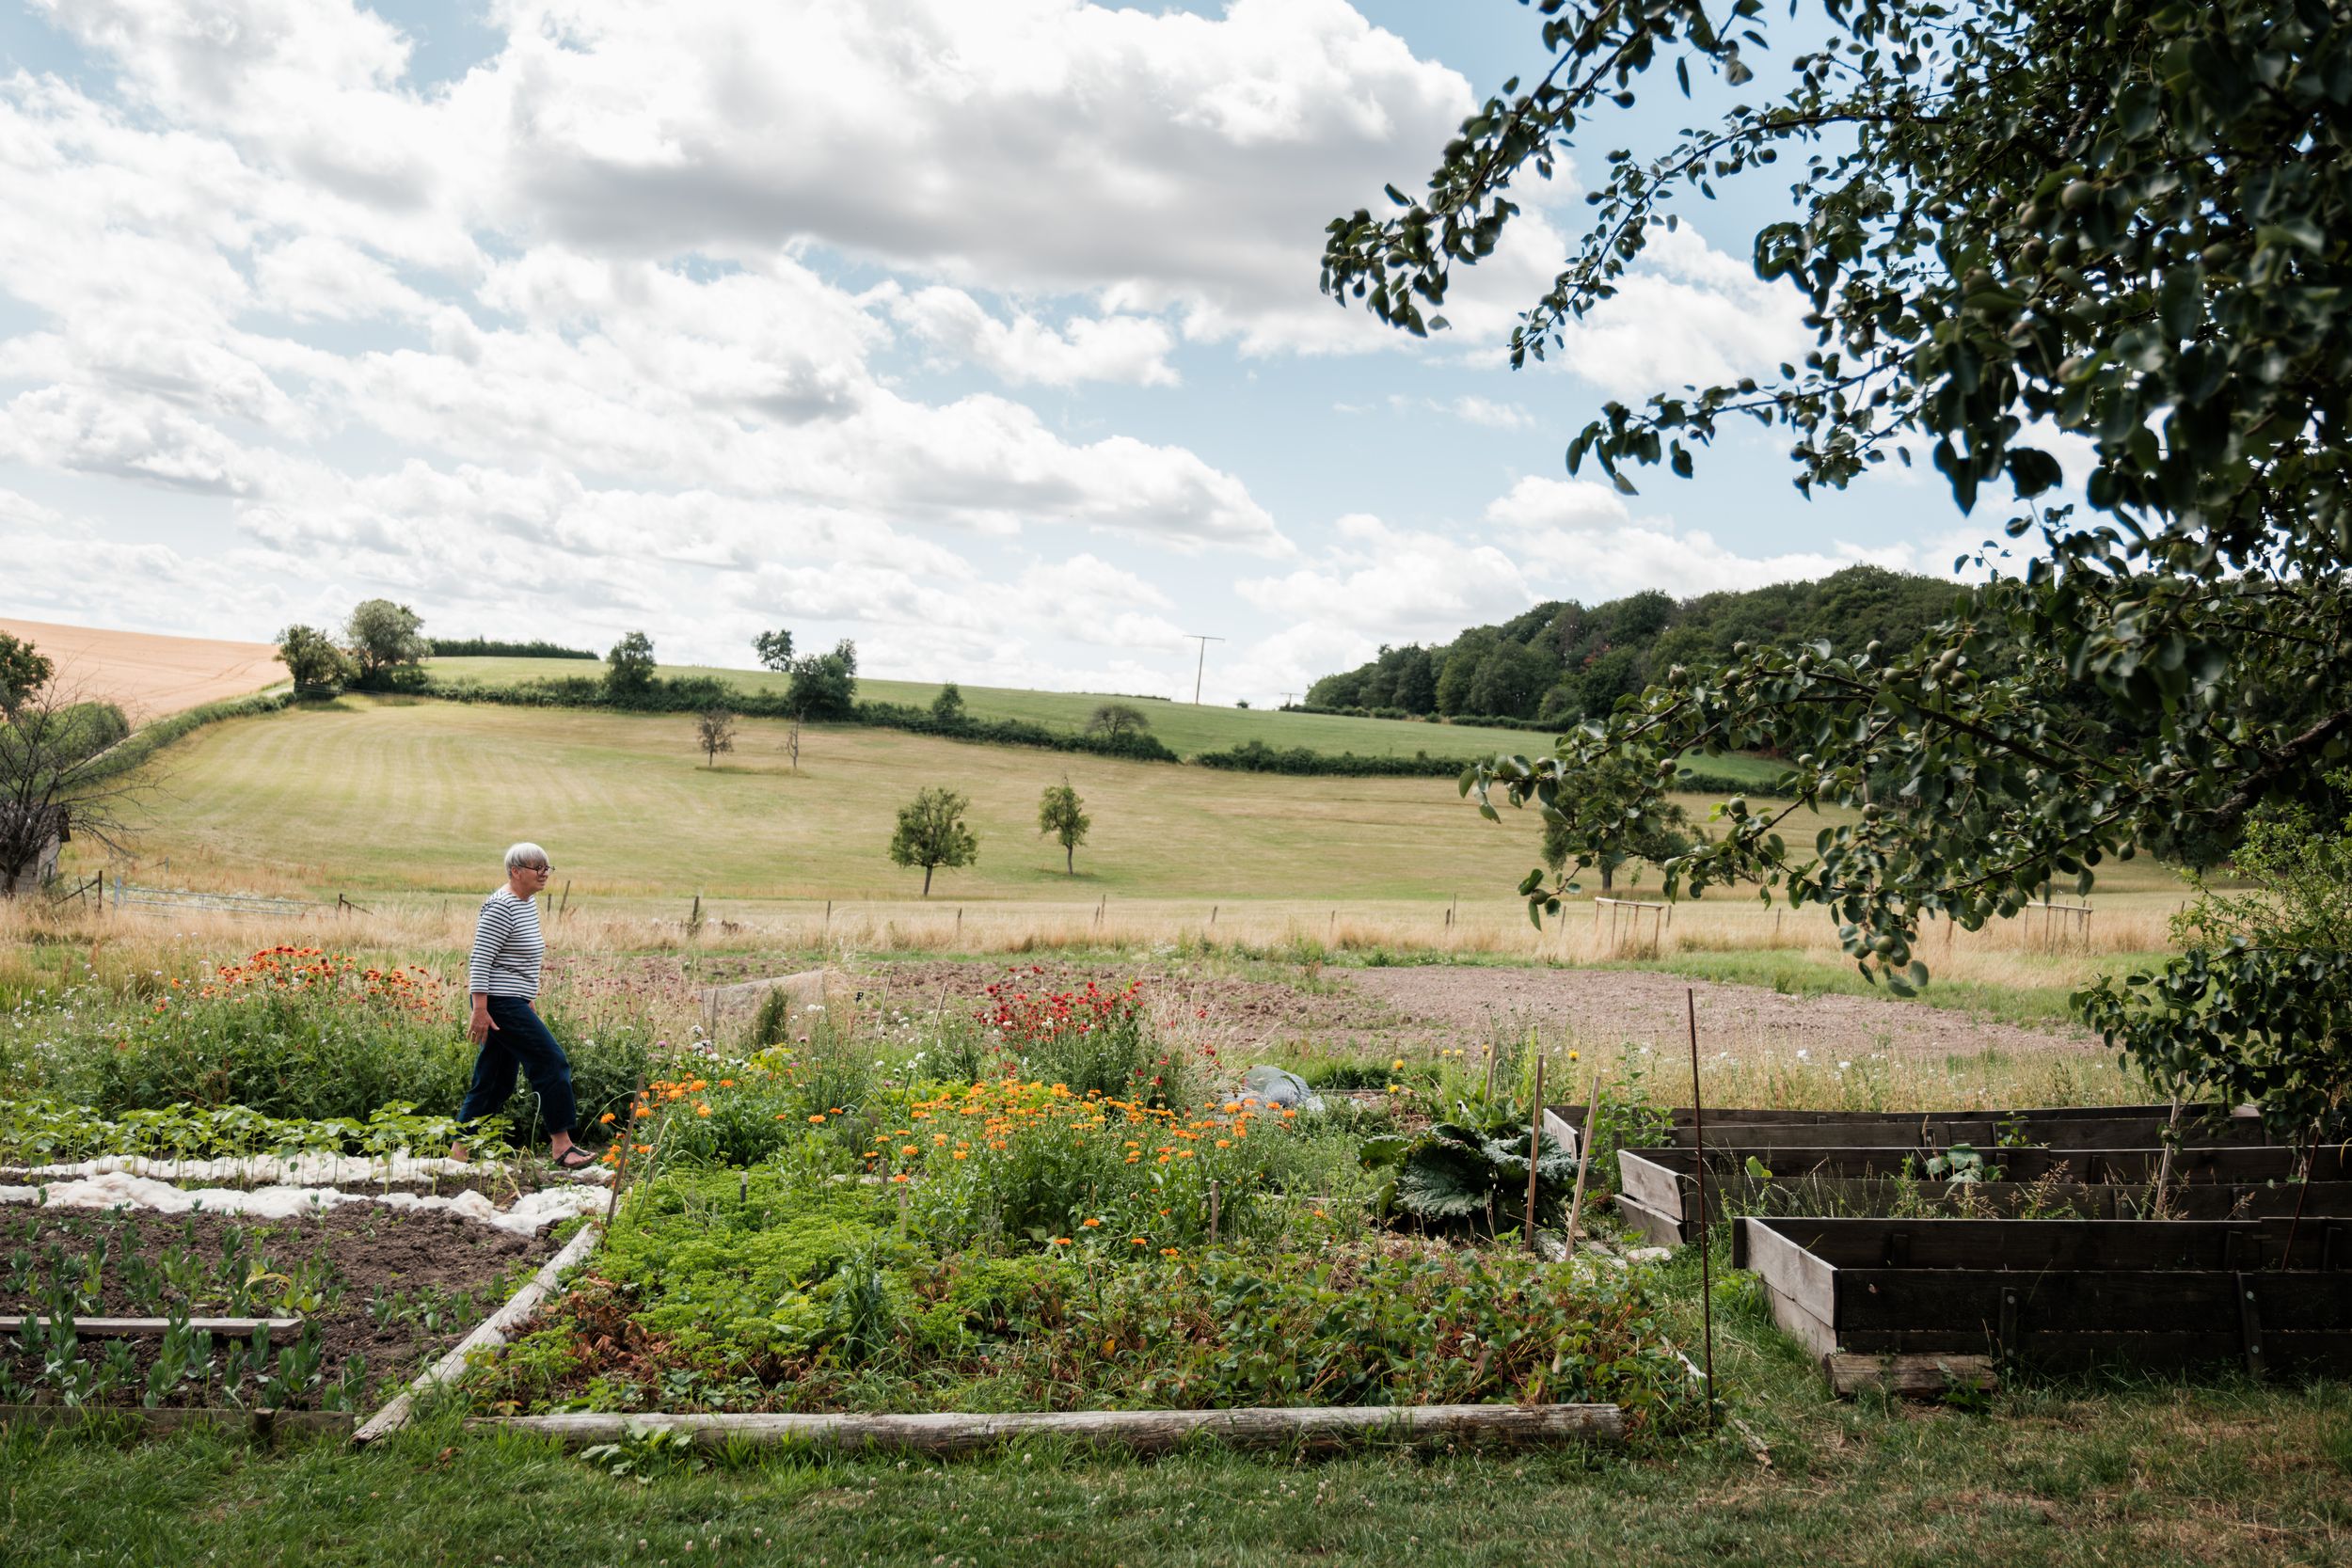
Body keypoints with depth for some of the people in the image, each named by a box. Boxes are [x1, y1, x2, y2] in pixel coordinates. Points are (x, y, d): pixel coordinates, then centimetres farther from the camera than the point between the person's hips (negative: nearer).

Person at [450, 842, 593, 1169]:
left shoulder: (529, 902, 14)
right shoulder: (502, 908, -16)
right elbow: (480, 960, -19)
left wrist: (527, 1001, 25)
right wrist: (480, 1010, -23)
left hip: (512, 1002, 10)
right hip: (499, 1003, -10)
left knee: (496, 1082, 12)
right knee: (552, 1062, -8)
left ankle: (458, 1151, 17)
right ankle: (561, 1145, -2)